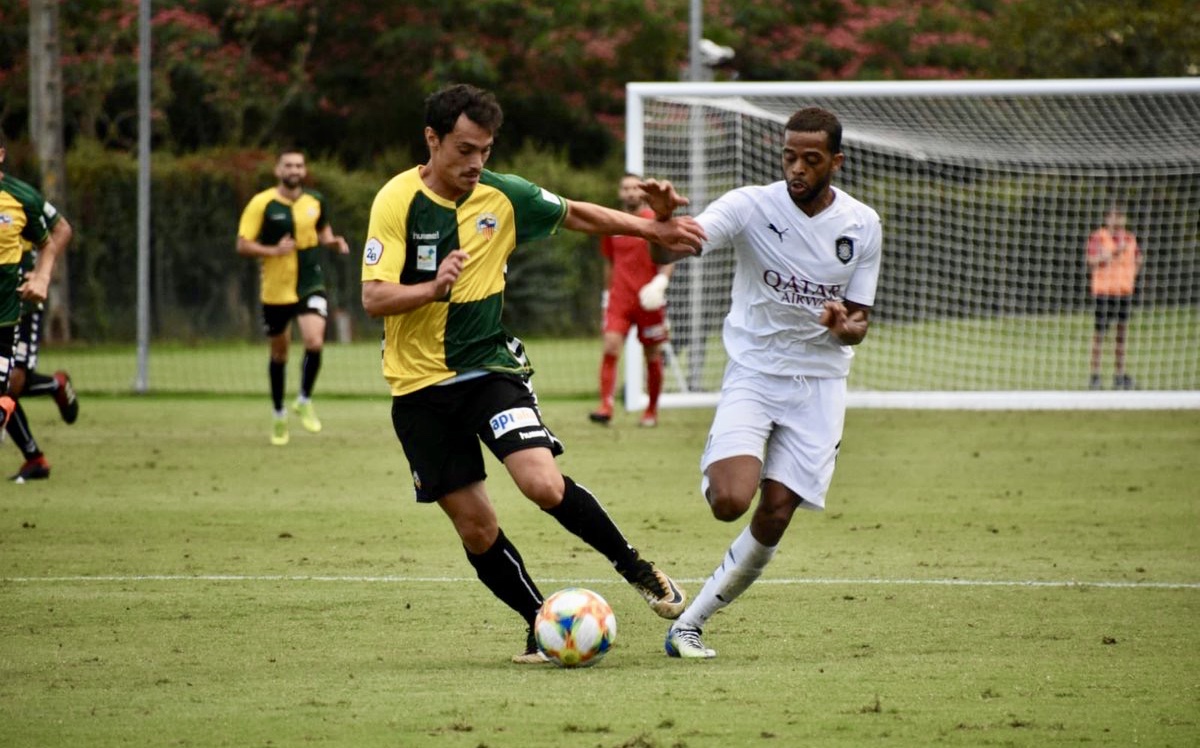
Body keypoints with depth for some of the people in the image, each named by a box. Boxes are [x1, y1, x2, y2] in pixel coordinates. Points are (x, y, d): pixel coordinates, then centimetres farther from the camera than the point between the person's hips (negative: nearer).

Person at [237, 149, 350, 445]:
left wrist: (333, 242, -1)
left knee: (314, 342, -20)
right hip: (275, 289, -1)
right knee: (279, 354, 11)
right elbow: (243, 245, -10)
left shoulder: (315, 201, 2)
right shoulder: (261, 204, -9)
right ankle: (279, 415, 31)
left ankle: (304, 401, 4)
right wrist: (273, 251, -25)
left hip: (310, 285, 1)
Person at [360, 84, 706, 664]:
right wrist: (433, 288, -34)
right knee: (475, 526, 0)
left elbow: (575, 214, 17)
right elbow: (374, 297, -17)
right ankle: (541, 624, 17)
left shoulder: (503, 196, -1)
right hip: (420, 383, -1)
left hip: (492, 365, 1)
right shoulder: (397, 202, -11)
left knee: (544, 485, -20)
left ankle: (633, 566, 0)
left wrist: (652, 230, 13)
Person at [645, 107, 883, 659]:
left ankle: (689, 624, 8)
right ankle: (716, 479, 16)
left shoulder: (862, 226, -2)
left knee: (773, 519, -6)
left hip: (819, 383, 2)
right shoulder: (751, 206, -11)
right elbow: (671, 249, -25)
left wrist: (844, 327, -20)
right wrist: (664, 219, -48)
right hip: (752, 373, -2)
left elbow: (858, 324, 5)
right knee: (731, 502, -22)